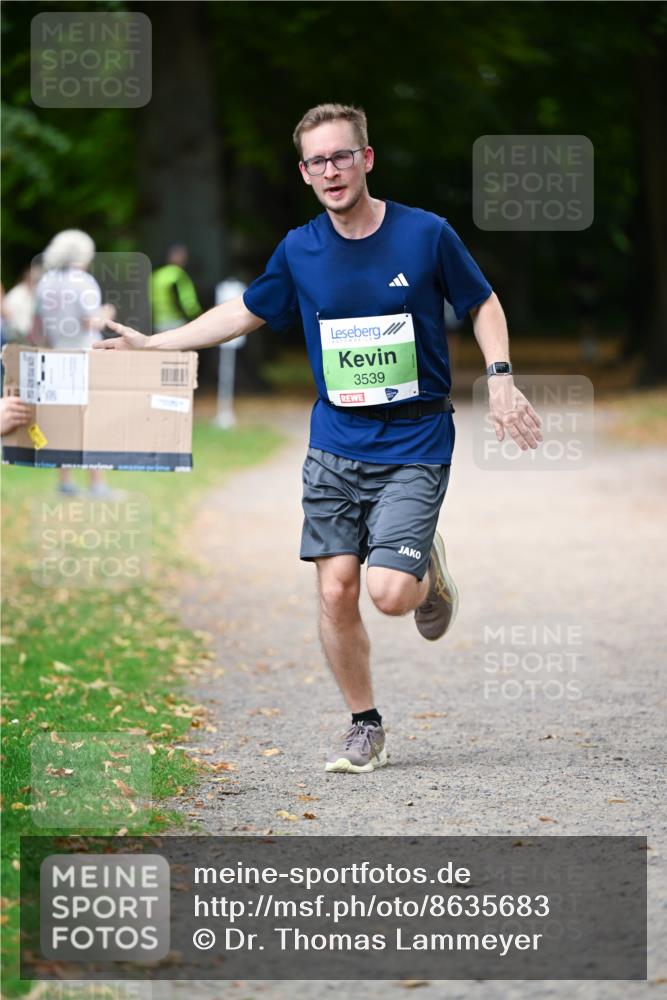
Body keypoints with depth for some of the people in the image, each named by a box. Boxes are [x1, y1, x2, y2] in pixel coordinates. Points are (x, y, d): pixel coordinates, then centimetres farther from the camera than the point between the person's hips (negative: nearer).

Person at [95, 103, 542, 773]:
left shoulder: (425, 234, -8)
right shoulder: (298, 251, 1)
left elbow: (482, 304, 6)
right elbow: (244, 313, 16)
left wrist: (500, 378, -8)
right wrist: (151, 344, 12)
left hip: (414, 447, -3)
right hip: (334, 446, 3)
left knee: (389, 592, -17)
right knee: (336, 589, -2)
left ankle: (428, 571, 21)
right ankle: (365, 728, 16)